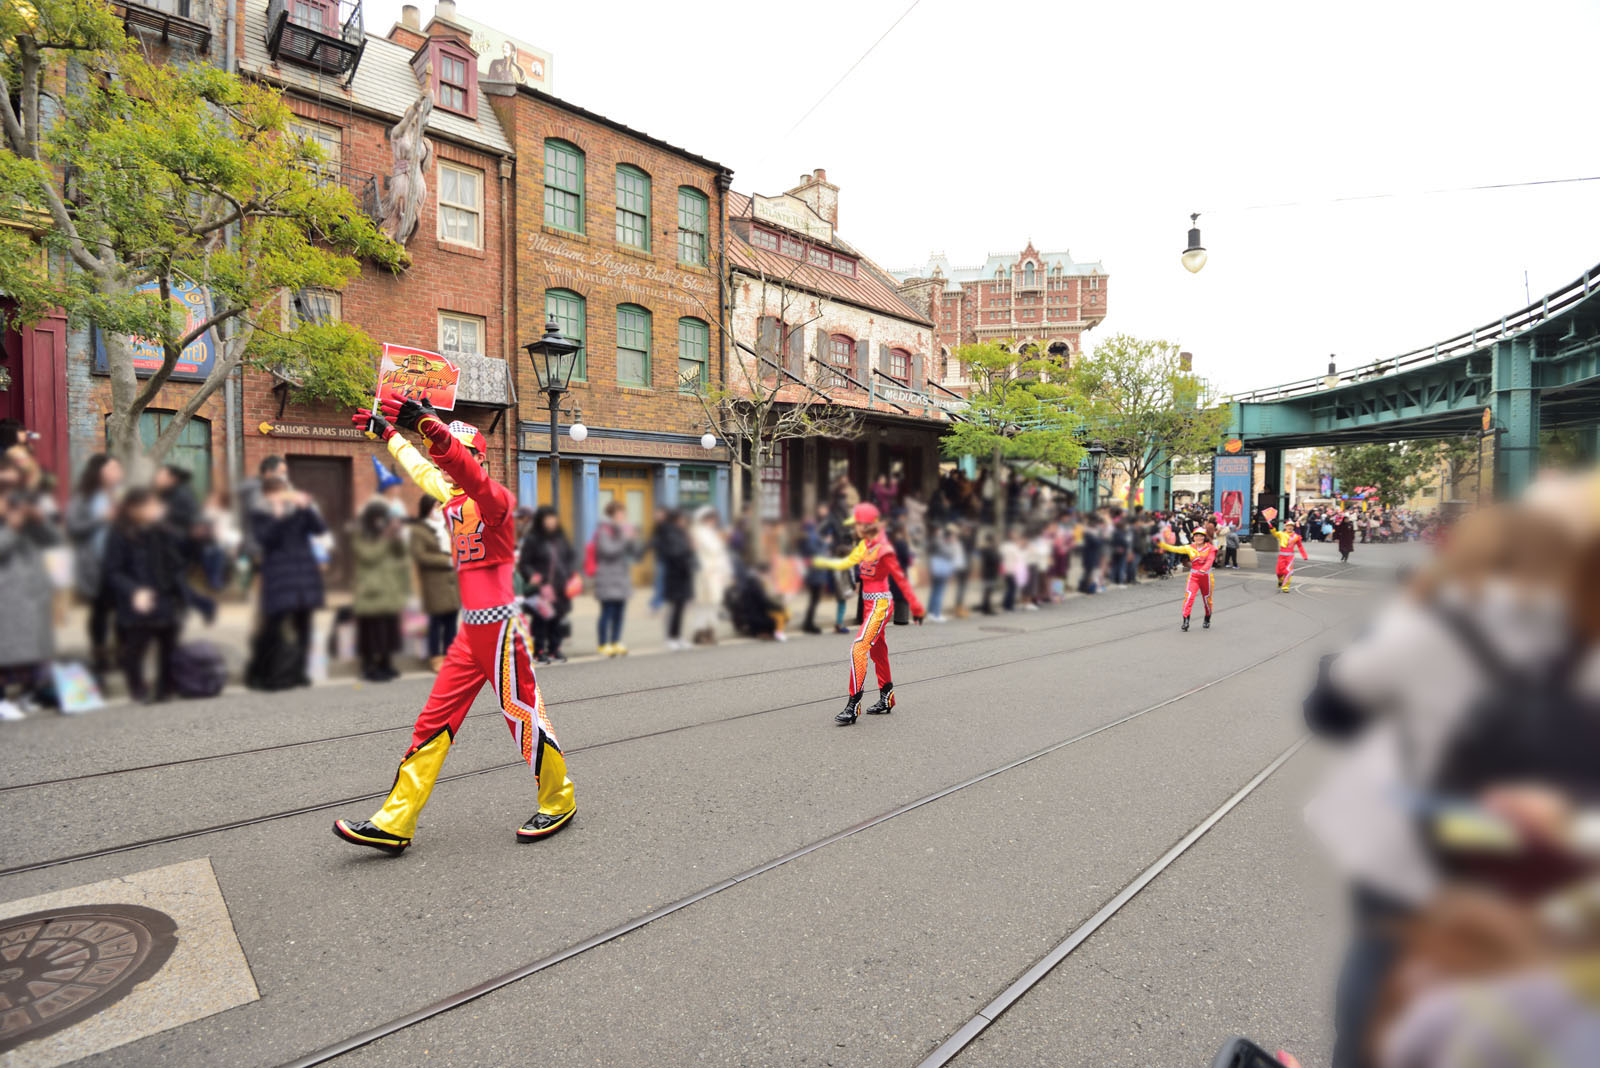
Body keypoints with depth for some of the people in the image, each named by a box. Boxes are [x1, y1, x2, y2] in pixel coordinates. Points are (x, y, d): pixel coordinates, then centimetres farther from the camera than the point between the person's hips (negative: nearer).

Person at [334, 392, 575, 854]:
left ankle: (559, 803, 22)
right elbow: (419, 467, 32)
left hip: (501, 628, -9)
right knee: (434, 720, 10)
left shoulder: (496, 499, -12)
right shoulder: (451, 497, 12)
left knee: (524, 716, 2)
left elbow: (471, 473, -34)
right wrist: (386, 433, 41)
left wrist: (426, 424, -45)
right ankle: (395, 824, 19)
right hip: (471, 630, 9)